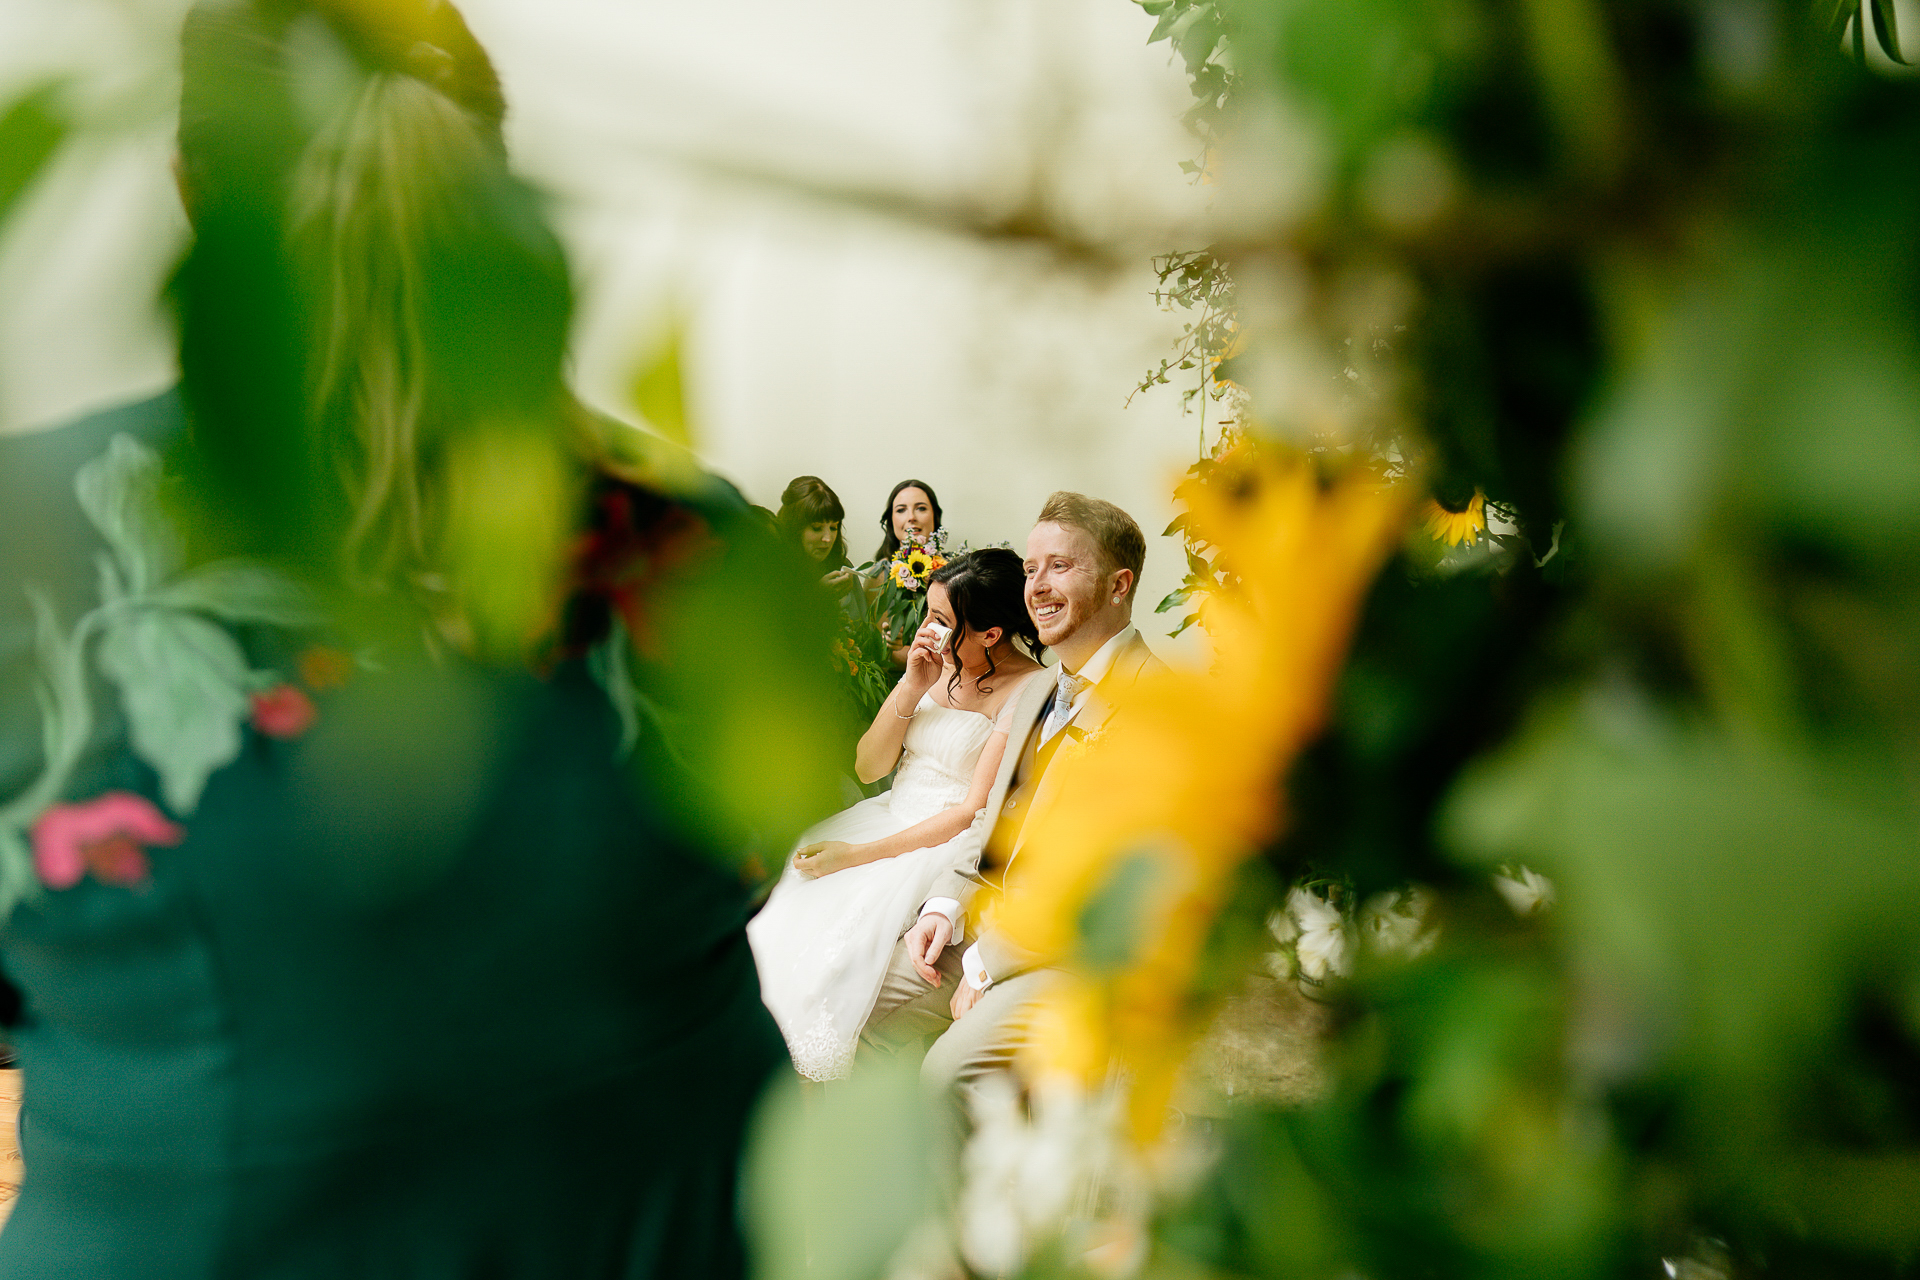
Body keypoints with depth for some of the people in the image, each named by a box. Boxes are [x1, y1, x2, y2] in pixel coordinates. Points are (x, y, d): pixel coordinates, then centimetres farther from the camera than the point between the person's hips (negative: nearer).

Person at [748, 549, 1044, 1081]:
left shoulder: (1028, 690, -13)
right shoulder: (936, 664, 6)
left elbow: (975, 812, -15)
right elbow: (867, 768, 6)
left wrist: (860, 854, -18)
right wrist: (911, 689, -9)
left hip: (952, 845, -7)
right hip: (892, 816, 7)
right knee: (776, 909, -13)